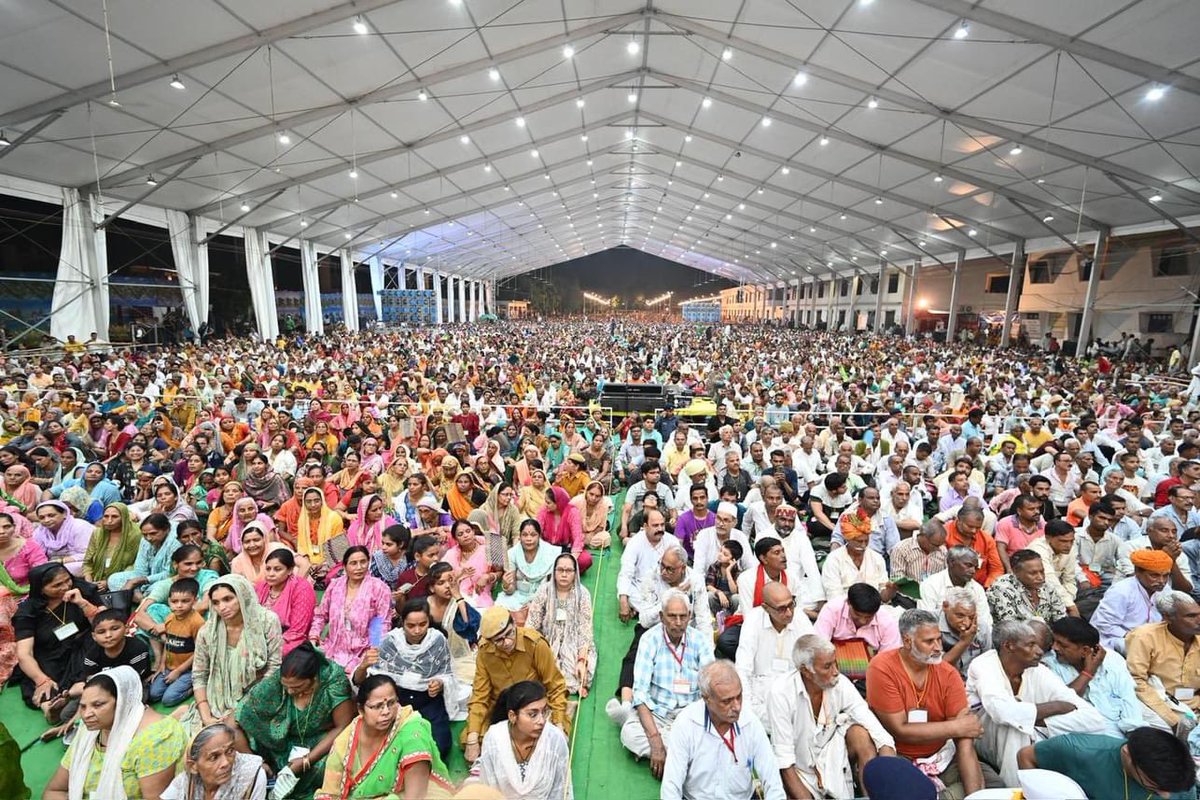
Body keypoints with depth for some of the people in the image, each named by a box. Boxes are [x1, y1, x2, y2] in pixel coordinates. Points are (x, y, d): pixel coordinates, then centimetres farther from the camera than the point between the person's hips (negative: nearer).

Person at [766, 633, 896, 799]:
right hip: (799, 767, -3)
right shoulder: (781, 692, -27)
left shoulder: (841, 683, -16)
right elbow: (784, 759, -23)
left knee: (860, 733, -23)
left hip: (831, 754, 4)